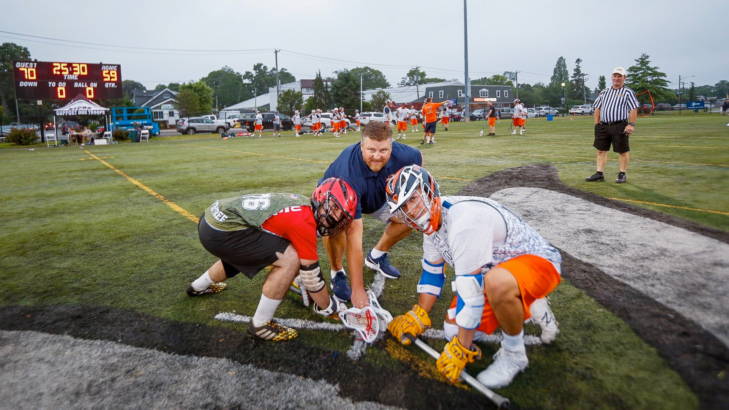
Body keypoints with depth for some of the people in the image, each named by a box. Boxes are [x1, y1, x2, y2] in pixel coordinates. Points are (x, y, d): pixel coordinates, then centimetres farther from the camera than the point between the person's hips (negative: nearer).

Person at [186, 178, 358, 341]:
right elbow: (311, 275, -10)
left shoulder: (301, 202, 10)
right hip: (220, 232, -10)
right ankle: (260, 325, 0)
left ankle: (198, 286, 65)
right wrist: (329, 308, 6)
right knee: (290, 259, -16)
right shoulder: (304, 222, -17)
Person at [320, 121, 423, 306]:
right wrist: (358, 290, -47)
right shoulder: (349, 172, -45)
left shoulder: (400, 154, -32)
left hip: (378, 196, 5)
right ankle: (337, 273, -4)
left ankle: (377, 256, 17)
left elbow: (419, 158, -2)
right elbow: (354, 236, -48)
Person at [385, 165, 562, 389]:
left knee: (497, 282, -42)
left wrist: (461, 349, -22)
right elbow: (432, 272, 11)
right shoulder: (431, 219, -3)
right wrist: (418, 317, 12)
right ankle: (528, 308, 18)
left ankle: (514, 355, -13)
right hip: (496, 268, 9)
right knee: (453, 330, 1)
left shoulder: (463, 219, -33)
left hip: (536, 261, -9)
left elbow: (470, 288, -31)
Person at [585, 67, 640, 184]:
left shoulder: (628, 92, 2)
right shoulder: (604, 92, 16)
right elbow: (597, 108, 17)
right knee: (601, 150, 5)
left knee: (623, 151, 2)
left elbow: (633, 109, -5)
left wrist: (631, 124, -14)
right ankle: (599, 174, 10)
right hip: (603, 126, 5)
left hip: (620, 126, -4)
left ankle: (622, 174, 11)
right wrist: (597, 124, 8)